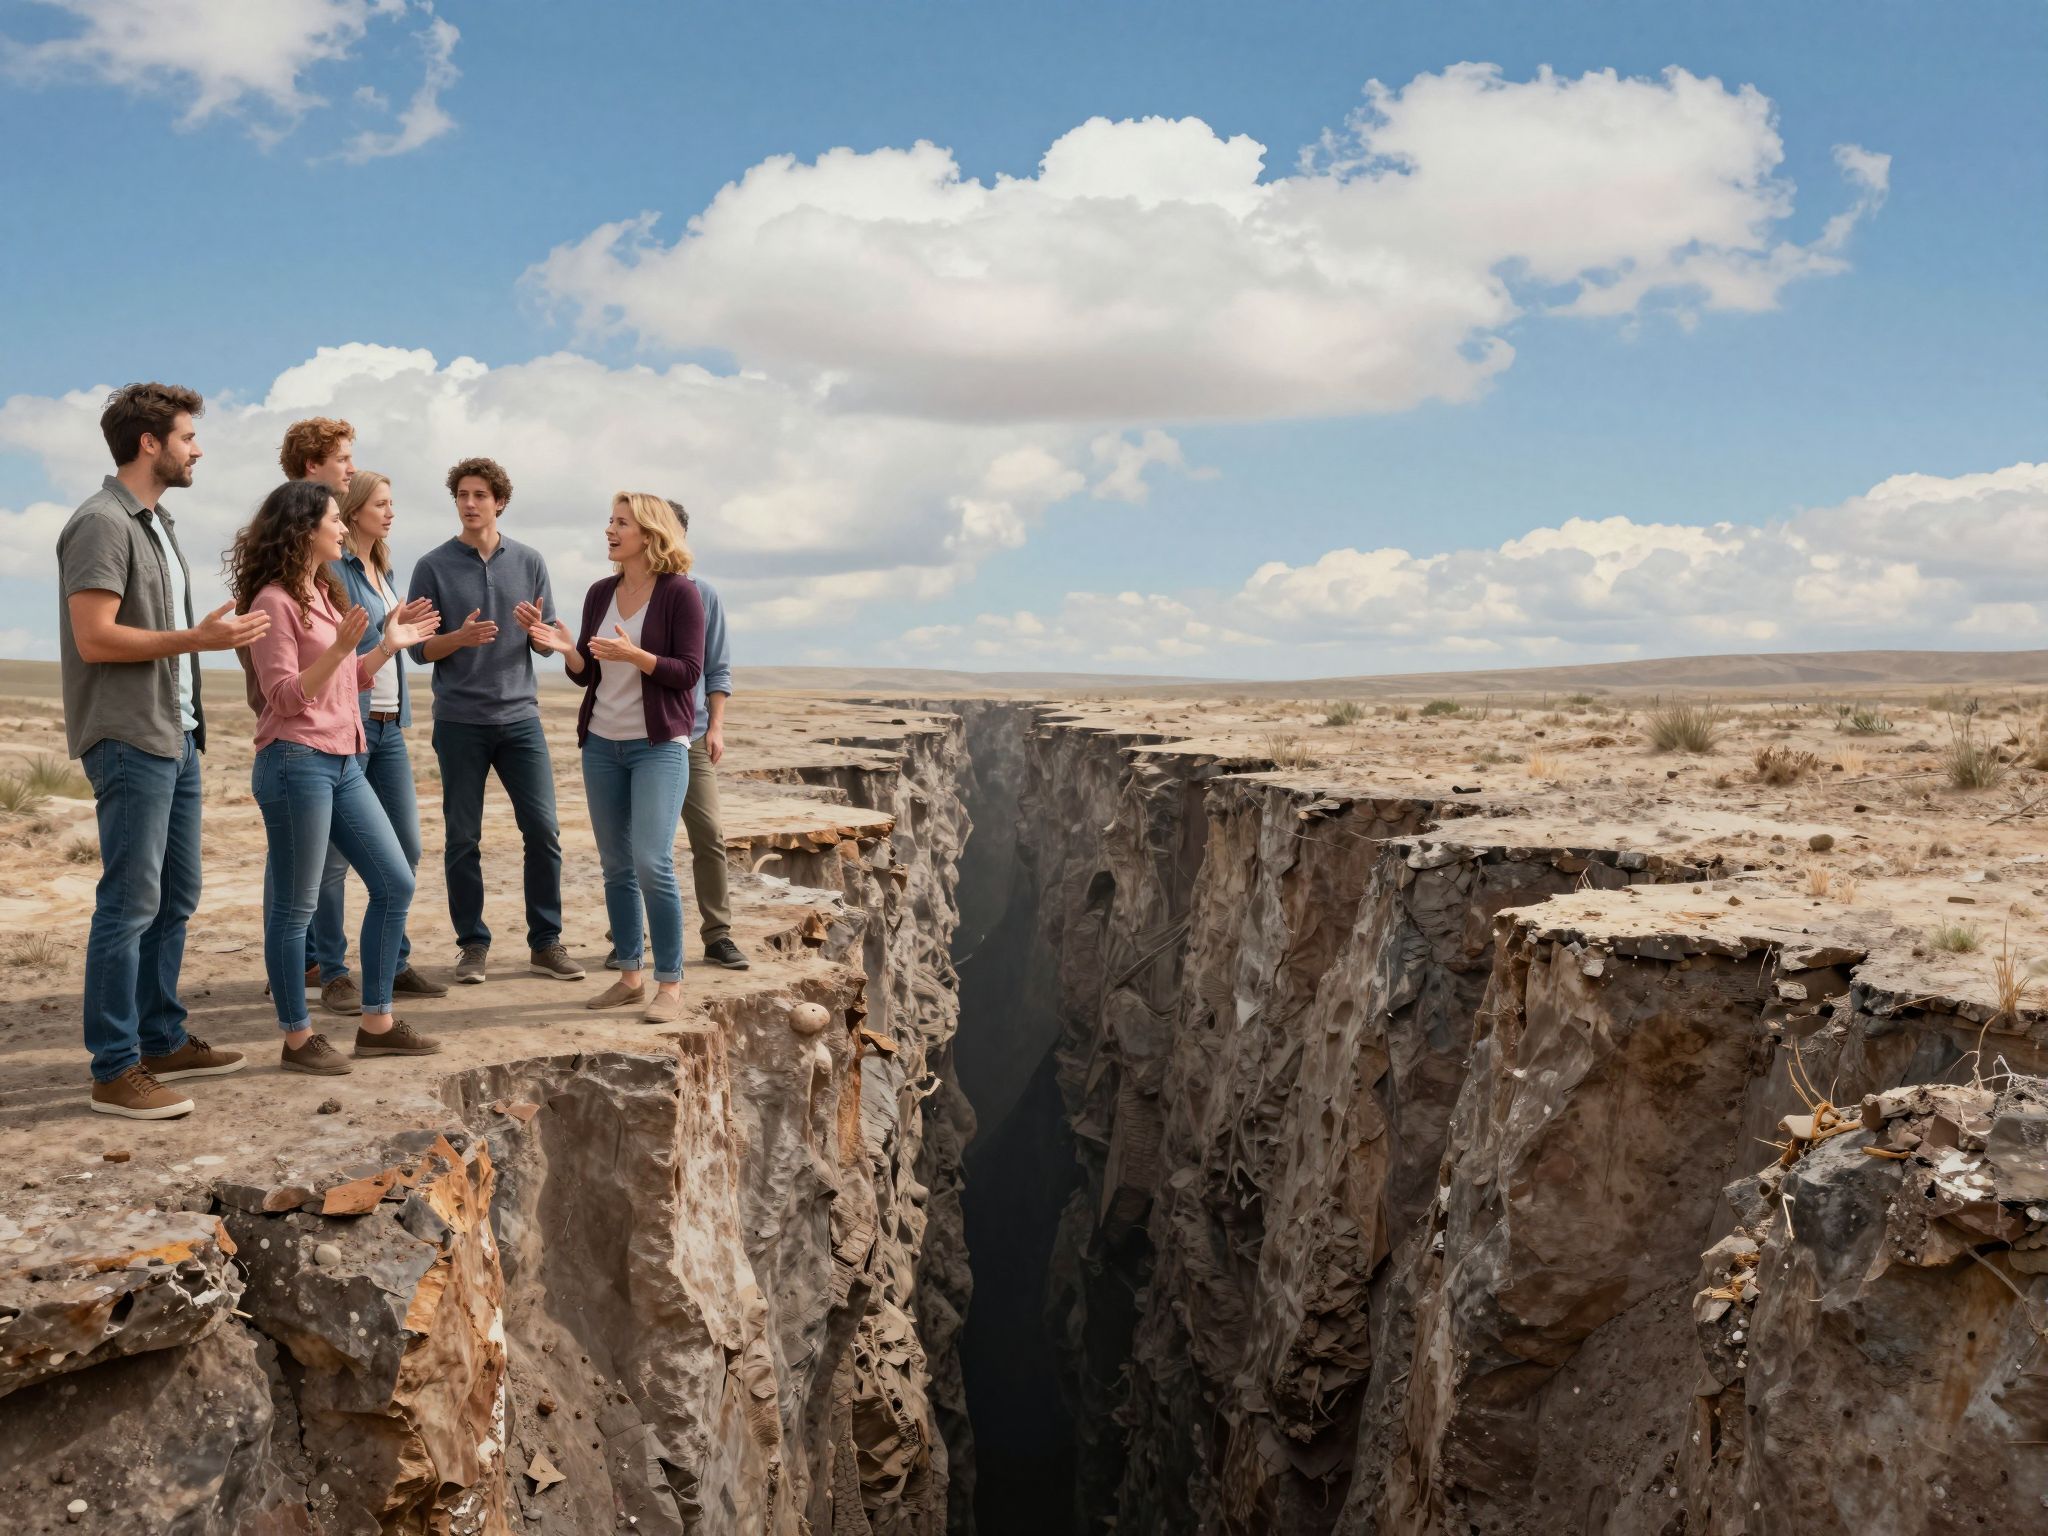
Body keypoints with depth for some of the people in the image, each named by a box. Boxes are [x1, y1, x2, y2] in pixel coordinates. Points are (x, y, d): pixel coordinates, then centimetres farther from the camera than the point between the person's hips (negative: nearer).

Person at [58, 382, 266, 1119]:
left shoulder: (155, 521, 16)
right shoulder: (102, 522, -12)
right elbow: (95, 638, -19)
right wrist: (198, 638, -20)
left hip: (175, 736, 10)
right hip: (129, 741, -10)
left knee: (175, 898, 14)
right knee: (129, 905, -6)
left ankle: (162, 1041, 24)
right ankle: (115, 1071, 0)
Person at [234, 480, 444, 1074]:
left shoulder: (325, 594, 16)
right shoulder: (275, 601, -10)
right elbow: (284, 696, -15)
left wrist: (389, 645, 14)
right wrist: (340, 647, -25)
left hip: (342, 763, 9)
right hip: (295, 762, -9)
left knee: (395, 884, 9)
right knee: (294, 906, 0)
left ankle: (377, 1024, 18)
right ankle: (298, 1039, 10)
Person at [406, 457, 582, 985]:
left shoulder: (528, 562, 7)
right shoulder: (433, 566, 2)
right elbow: (419, 648, 1)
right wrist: (460, 638, -18)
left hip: (520, 716, 2)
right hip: (459, 722, -1)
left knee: (543, 830, -2)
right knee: (462, 839, 3)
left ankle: (545, 942, 9)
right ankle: (473, 945, 14)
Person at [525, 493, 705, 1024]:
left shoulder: (679, 592, -7)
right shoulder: (600, 593, 9)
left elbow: (688, 672, -11)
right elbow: (586, 674, 11)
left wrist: (634, 655, -24)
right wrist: (566, 649, -9)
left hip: (659, 745, -6)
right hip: (602, 744, 6)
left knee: (652, 863, -13)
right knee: (615, 865, 8)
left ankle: (669, 984, -2)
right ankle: (630, 975, 19)